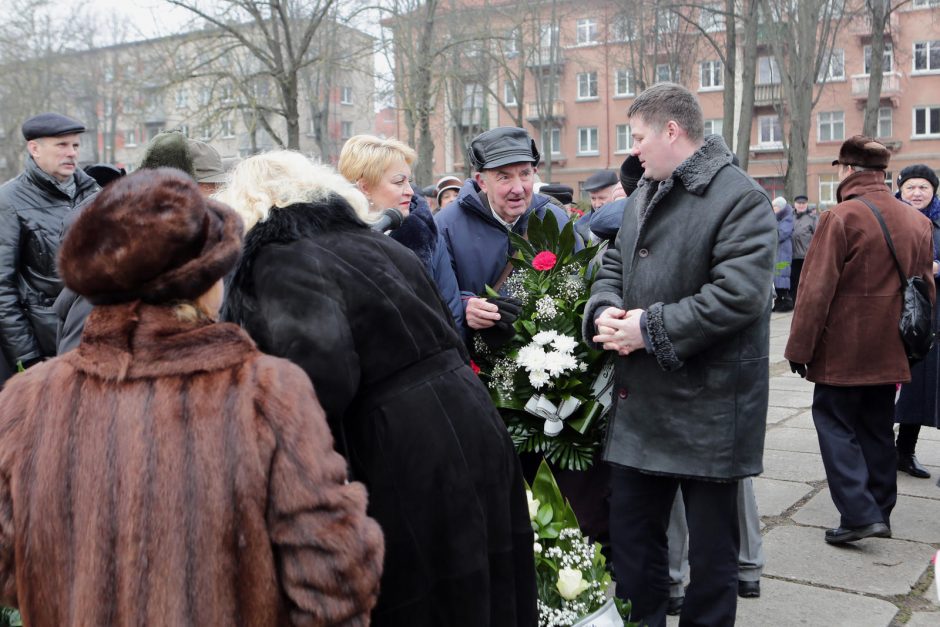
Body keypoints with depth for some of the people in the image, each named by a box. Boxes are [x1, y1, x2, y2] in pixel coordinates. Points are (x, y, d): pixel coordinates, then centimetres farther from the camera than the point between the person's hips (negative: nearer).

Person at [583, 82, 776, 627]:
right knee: (632, 537, 16)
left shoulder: (741, 198, -12)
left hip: (709, 408, -7)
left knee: (712, 547, 9)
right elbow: (613, 268, 18)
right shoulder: (643, 198, 15)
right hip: (641, 401, 8)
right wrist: (605, 311, -4)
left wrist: (651, 329, -20)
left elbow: (739, 292, -23)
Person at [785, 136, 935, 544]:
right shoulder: (918, 221, 7)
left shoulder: (841, 218, -15)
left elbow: (816, 290, -16)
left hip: (843, 349, -6)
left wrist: (800, 347, -11)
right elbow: (926, 288, 13)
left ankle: (859, 513, -6)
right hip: (891, 352, 7)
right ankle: (879, 510, 23)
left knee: (835, 420, 3)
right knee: (878, 427, 16)